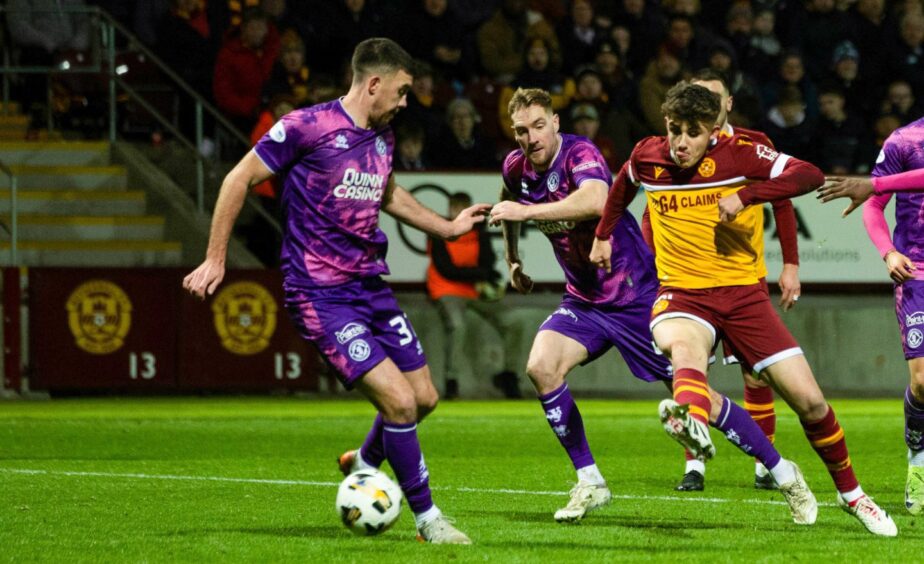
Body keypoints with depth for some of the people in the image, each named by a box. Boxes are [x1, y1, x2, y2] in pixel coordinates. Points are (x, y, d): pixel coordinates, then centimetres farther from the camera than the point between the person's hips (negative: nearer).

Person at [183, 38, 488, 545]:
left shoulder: (382, 137, 10)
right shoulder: (307, 127, -14)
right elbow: (240, 179, -7)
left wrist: (447, 227, 26)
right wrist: (214, 260, -8)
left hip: (370, 285, 8)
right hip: (320, 294, -8)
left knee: (423, 397, 10)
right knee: (398, 401, -16)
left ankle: (363, 466, 39)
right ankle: (427, 519, -1)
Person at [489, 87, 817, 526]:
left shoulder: (580, 153, -22)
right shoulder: (517, 168, -1)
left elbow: (596, 201, -44)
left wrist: (526, 211, -41)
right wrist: (512, 260, 27)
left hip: (637, 293, -6)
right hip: (584, 300, 6)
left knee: (695, 396, -5)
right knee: (540, 366, -19)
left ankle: (785, 476, 11)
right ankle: (589, 484, -7)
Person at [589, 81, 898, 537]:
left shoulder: (738, 153, -8)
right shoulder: (648, 157, 2)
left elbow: (810, 175, -18)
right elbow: (623, 186, 26)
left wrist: (745, 195, -26)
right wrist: (604, 235, 30)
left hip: (742, 291, 0)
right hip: (682, 293, 0)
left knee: (809, 400, -3)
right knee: (683, 346, -40)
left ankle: (850, 494, 19)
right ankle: (692, 420, -72)